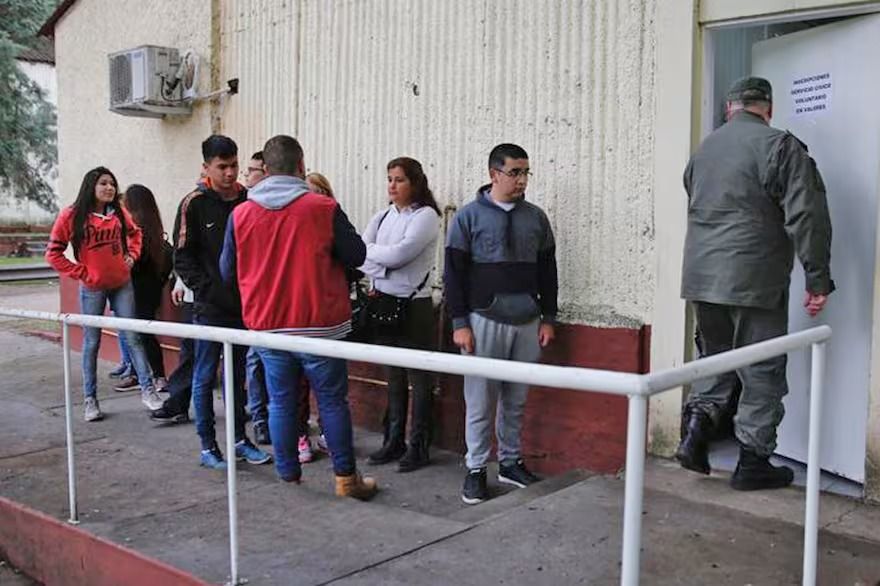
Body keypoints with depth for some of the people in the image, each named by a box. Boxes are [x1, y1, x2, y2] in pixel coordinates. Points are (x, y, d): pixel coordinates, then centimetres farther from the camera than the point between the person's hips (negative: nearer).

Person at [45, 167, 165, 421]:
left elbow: (135, 233, 23)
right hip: (92, 288, -2)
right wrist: (80, 272, -10)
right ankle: (90, 399, 17)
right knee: (91, 343, 7)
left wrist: (132, 256, 8)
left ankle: (147, 389, 7)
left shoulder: (119, 213, 2)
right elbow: (53, 253, -5)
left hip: (122, 284, 2)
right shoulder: (72, 216, -9)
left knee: (132, 338, 1)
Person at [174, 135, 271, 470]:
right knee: (205, 377, 5)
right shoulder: (195, 204, -5)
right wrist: (208, 289, -14)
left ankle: (239, 439, 25)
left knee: (238, 376, 14)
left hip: (244, 304, 4)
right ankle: (207, 446, 14)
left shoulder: (249, 200, 6)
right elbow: (182, 257, -6)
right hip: (210, 308, -4)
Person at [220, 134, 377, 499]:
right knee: (332, 401, 7)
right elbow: (356, 256, -2)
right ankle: (346, 478, 14)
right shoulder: (324, 209, -10)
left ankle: (288, 476, 19)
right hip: (320, 325, -2)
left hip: (267, 326, 3)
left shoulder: (241, 214, -1)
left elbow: (228, 272, 7)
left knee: (281, 401, 12)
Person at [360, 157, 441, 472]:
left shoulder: (425, 215, -8)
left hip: (414, 306, -6)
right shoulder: (383, 217, 11)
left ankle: (418, 446, 12)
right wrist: (383, 271, -15)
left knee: (418, 378, 2)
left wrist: (370, 250, -4)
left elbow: (399, 254, -19)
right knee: (393, 378, 14)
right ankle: (394, 441, 24)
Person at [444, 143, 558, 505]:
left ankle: (510, 462, 24)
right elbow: (454, 273, -3)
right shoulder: (469, 216, -2)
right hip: (485, 321, -4)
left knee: (516, 400, 10)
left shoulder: (536, 217, 10)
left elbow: (547, 271, 14)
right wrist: (460, 323, -8)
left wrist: (548, 318, 10)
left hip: (526, 322, 4)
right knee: (480, 401, 1)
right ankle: (476, 470, 11)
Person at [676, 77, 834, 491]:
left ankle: (695, 432, 8)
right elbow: (807, 216, -12)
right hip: (754, 280, -5)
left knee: (715, 357, 20)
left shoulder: (704, 148, 12)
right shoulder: (780, 146, -8)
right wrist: (818, 279, -8)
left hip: (700, 278, 6)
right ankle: (753, 461, 12)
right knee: (762, 373, 6)